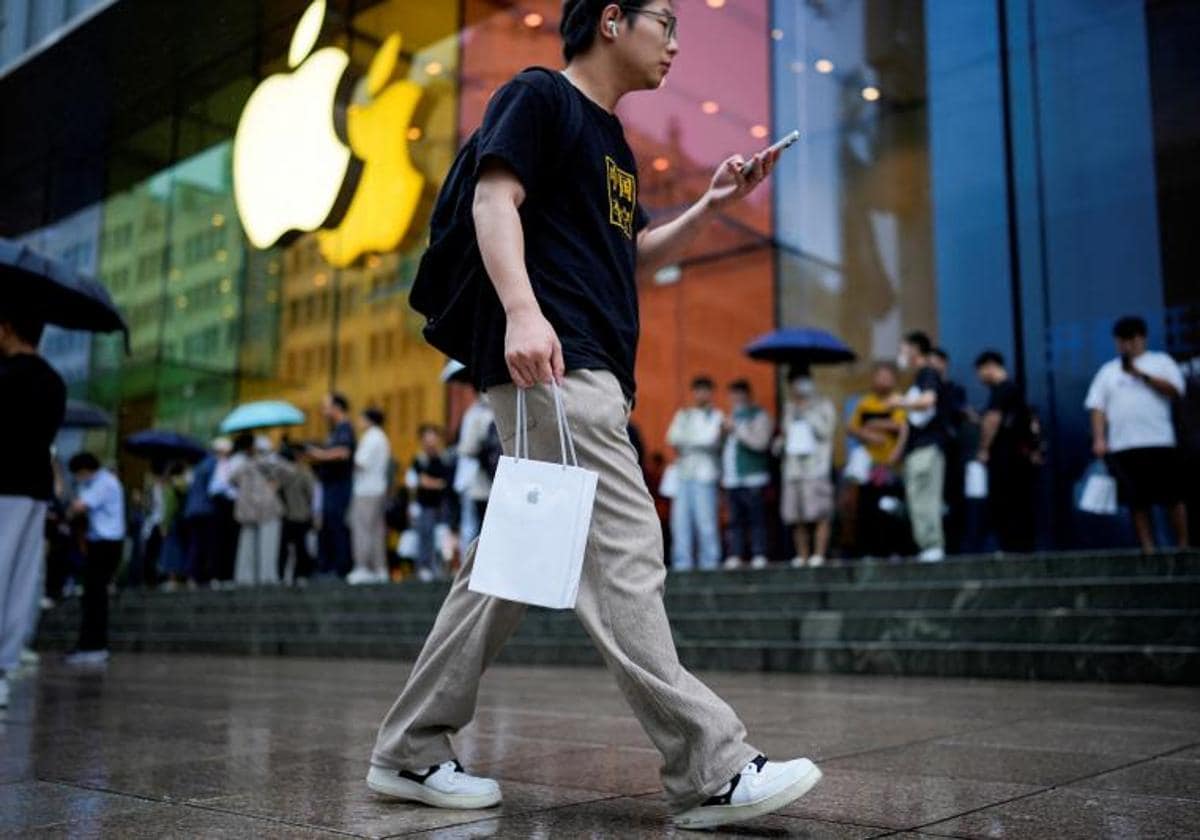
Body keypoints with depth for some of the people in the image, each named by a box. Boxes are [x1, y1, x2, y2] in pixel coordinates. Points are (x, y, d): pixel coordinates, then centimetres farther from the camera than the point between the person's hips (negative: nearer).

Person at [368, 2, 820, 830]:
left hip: (592, 373, 10)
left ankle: (410, 754, 16)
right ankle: (713, 771, -11)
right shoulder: (538, 95, 2)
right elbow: (494, 199, -11)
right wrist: (522, 307, -27)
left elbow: (636, 254, 33)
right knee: (623, 551, -13)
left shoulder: (613, 139, 28)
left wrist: (710, 207, 18)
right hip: (550, 360, -10)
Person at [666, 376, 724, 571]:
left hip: (705, 474, -4)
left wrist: (684, 441, 2)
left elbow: (710, 439, -6)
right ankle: (682, 561, 4)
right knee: (680, 518, -1)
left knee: (705, 518, -9)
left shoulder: (716, 415, 7)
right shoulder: (683, 414, 20)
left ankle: (709, 560, -2)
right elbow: (672, 437, 9)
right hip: (683, 473, 4)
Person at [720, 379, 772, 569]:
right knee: (735, 520, 4)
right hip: (732, 479, 6)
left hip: (753, 477, -6)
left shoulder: (759, 416, 2)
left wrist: (737, 429, -11)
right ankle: (734, 555, 5)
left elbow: (760, 442, -13)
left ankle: (759, 555, -5)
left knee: (756, 519, -7)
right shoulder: (732, 416, 24)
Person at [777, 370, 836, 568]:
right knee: (797, 517, 2)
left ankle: (819, 554, -10)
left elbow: (825, 431, -8)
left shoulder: (824, 405, 6)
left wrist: (807, 412, -8)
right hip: (793, 467, 5)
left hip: (817, 465, -5)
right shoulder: (789, 408, 21)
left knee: (820, 514, -10)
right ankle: (802, 555, 8)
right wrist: (781, 442, 10)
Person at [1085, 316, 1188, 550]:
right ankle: (1148, 549, 6)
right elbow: (1097, 407, 10)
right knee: (1137, 502, 2)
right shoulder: (1108, 371, 17)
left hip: (1158, 442, -2)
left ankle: (1184, 546, 5)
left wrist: (1140, 374, -10)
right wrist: (1099, 439, -2)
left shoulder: (1161, 361, 11)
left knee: (1173, 497, -2)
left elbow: (1174, 390, -5)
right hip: (1122, 446, 2)